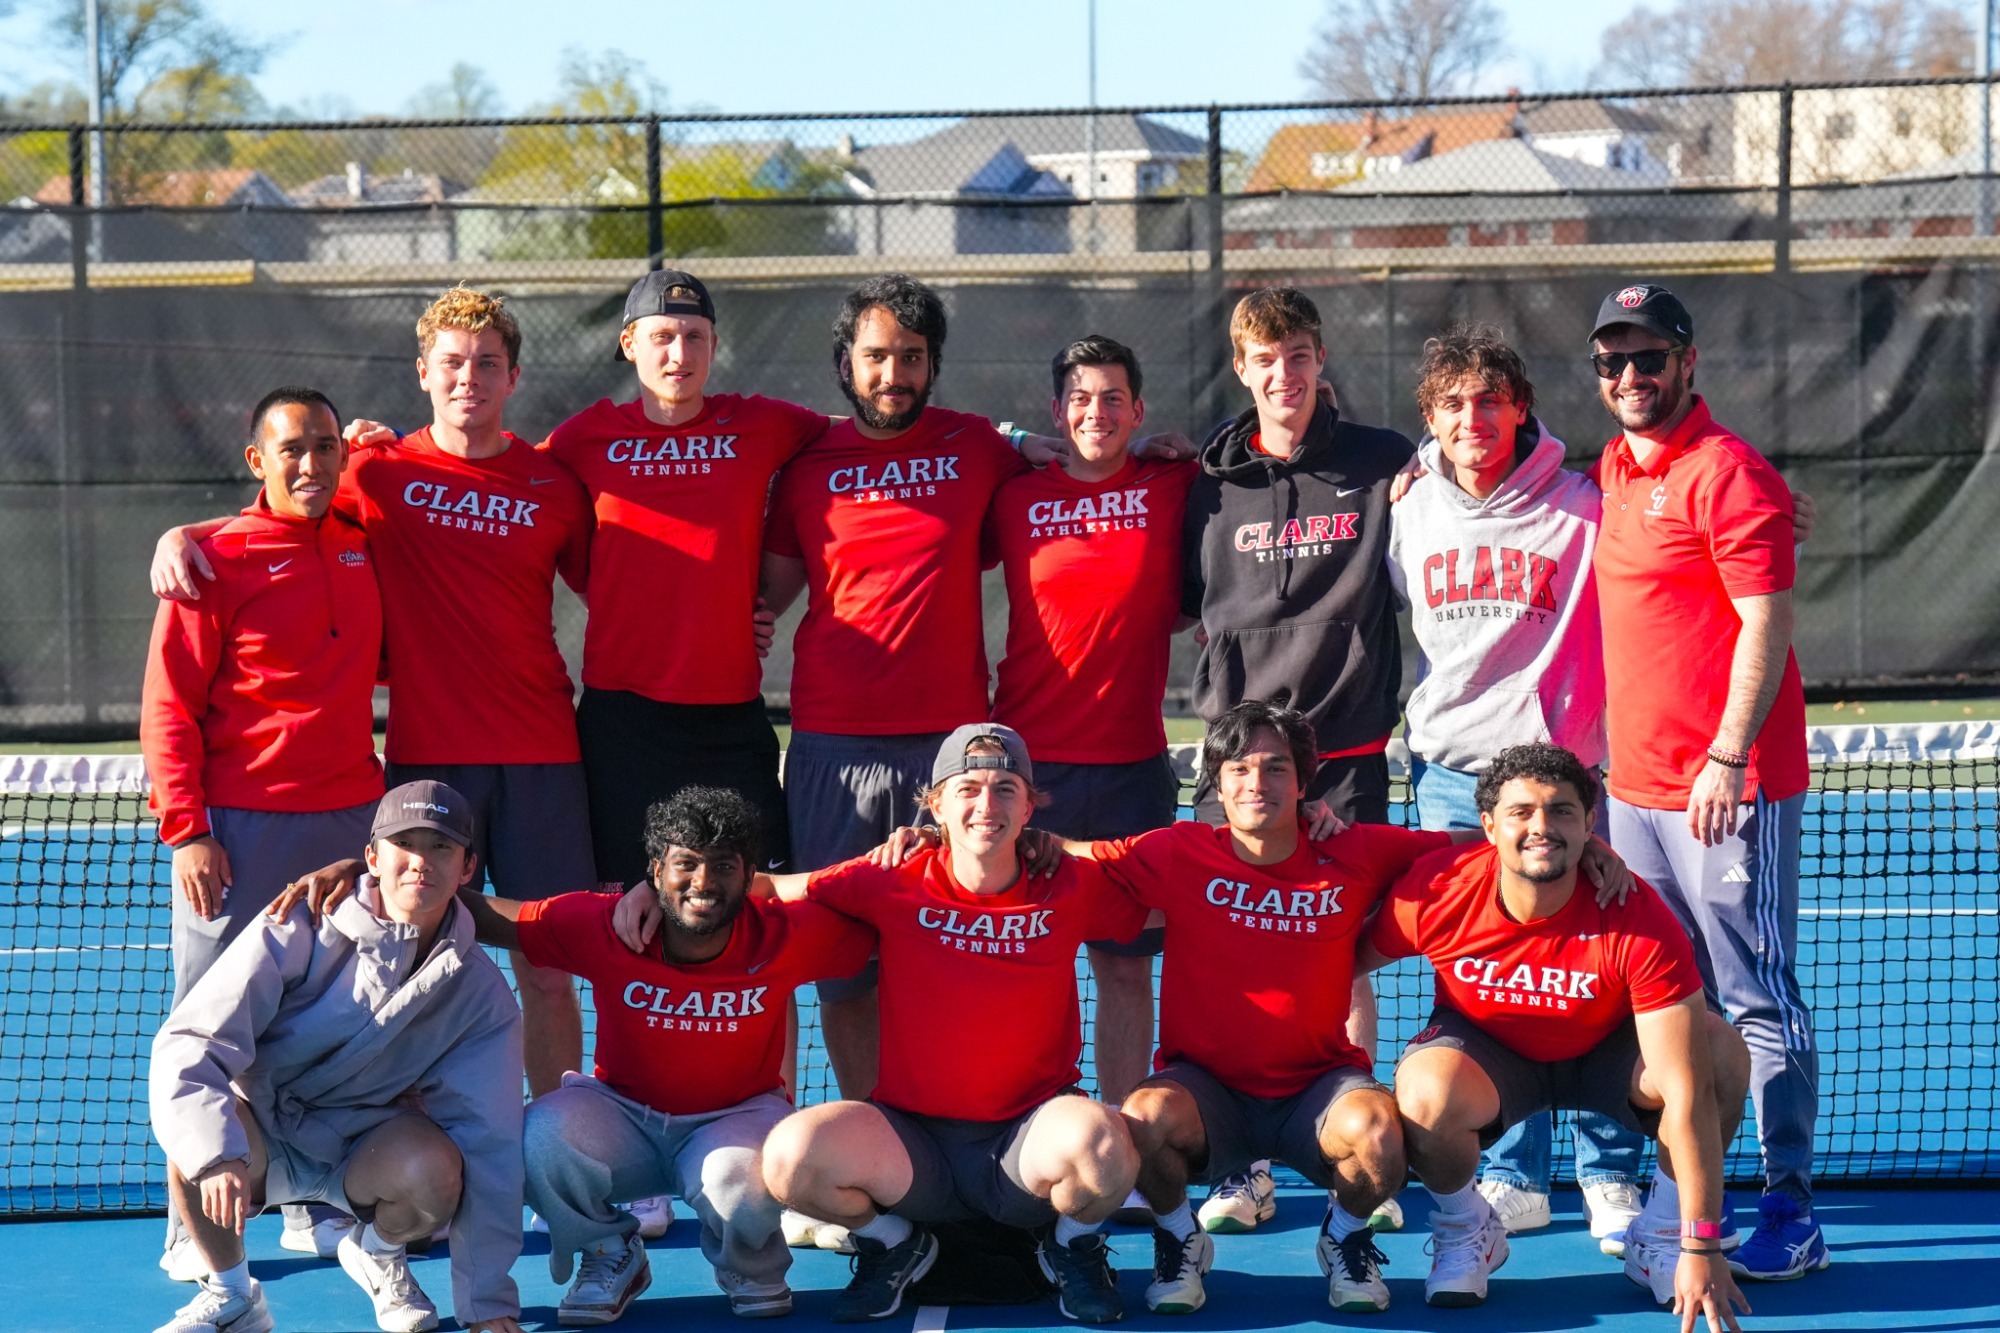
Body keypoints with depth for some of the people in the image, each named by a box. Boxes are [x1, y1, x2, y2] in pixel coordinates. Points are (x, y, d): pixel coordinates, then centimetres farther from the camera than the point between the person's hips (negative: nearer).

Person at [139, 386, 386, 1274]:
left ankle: (314, 1205, 18)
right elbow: (168, 705, -6)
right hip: (241, 831, -5)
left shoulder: (362, 551, 10)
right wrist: (184, 829, -13)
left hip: (349, 821, 5)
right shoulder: (218, 559, -5)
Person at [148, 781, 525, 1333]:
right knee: (199, 1138, -36)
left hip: (368, 1149, 1)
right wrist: (217, 1154, -41)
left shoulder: (479, 992, -7)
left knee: (435, 1170, -33)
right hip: (263, 1142, -1)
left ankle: (377, 1253, 5)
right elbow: (187, 1044, -22)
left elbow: (488, 1144, -10)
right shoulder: (297, 933, -15)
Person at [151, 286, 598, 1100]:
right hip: (425, 754, 0)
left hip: (539, 756, 1)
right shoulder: (380, 471, 5)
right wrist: (181, 534, -4)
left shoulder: (552, 485, 7)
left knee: (545, 969, 2)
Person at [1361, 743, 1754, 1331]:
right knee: (1427, 1093, -35)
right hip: (1483, 1048, 0)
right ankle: (1465, 1232, 1)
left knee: (1720, 1050, -29)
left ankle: (1658, 1239, -3)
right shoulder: (1435, 891, -27)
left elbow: (1688, 1093, -34)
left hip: (1606, 1051, 0)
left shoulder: (1639, 920, -32)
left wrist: (1701, 1249, -38)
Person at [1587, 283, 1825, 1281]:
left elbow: (1766, 622, -14)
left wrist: (1728, 758, -19)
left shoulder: (1728, 473, -10)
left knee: (1759, 1002, -5)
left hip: (1727, 786, -8)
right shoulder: (1609, 471, 14)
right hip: (1635, 785, 8)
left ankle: (1790, 1215, -2)